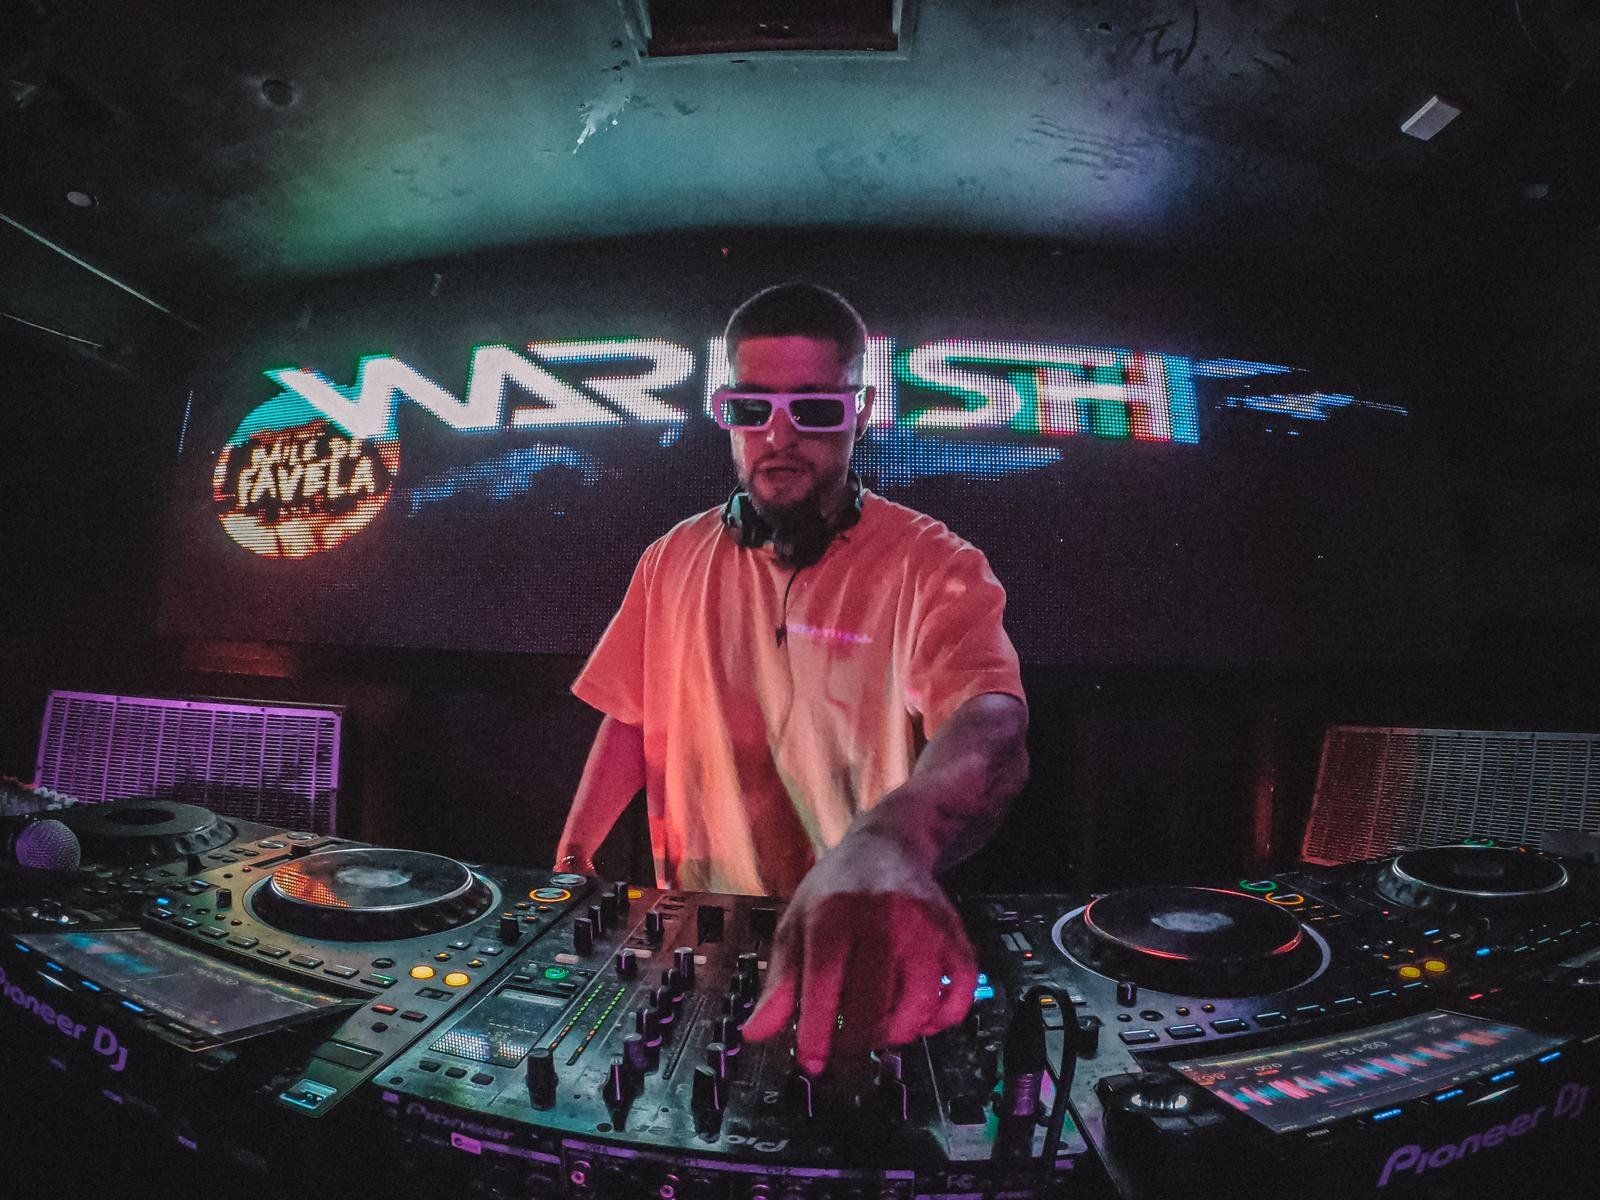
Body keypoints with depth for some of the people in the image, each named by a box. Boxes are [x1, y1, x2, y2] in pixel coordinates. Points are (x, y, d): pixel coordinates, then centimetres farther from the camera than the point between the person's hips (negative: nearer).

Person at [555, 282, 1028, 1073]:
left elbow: (990, 733, -28)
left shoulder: (930, 565, -11)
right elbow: (633, 720, 12)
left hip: (858, 952, -3)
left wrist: (891, 843, -49)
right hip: (692, 928, 3)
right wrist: (569, 859, 1)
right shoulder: (673, 561, 4)